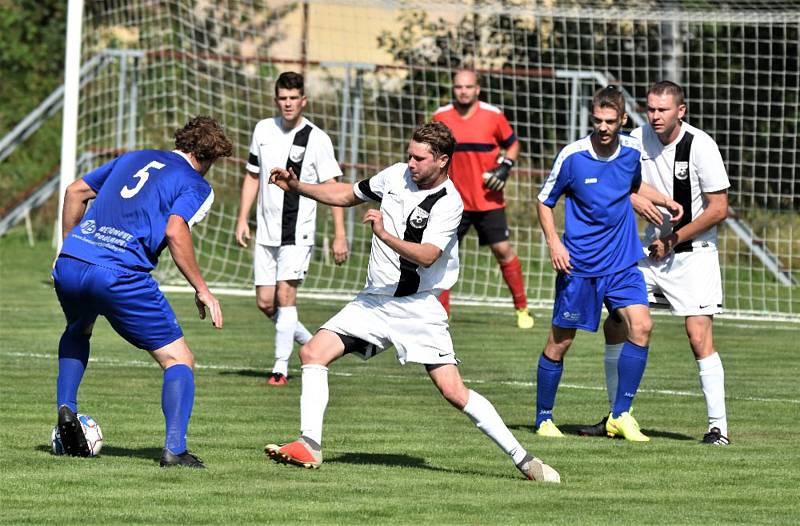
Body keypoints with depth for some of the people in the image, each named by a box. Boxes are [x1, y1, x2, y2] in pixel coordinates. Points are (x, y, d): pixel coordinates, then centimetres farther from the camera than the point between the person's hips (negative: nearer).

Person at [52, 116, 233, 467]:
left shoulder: (134, 159, 26)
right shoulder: (196, 186, 7)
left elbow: (75, 192, 26)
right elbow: (175, 231, -11)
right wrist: (201, 289, -6)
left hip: (69, 267, 6)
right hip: (121, 278, -6)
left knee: (78, 330, 39)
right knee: (179, 360, 5)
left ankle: (66, 407, 21)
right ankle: (174, 449, -13)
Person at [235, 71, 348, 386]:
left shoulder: (317, 139, -7)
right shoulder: (263, 130, 7)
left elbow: (333, 188, -5)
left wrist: (340, 235, -10)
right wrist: (242, 219, 10)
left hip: (298, 232, -5)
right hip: (266, 231, 5)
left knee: (285, 294, -15)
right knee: (265, 302, 3)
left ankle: (281, 367, -8)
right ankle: (312, 343, 25)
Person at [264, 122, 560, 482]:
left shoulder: (448, 203, -15)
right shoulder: (396, 175, 5)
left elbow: (426, 256, -26)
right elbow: (348, 195, 21)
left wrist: (384, 234, -37)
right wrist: (296, 186, 12)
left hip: (418, 308, -6)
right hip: (374, 300, 6)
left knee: (453, 391, -13)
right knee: (313, 353, -8)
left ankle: (522, 458, -5)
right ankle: (309, 446, -6)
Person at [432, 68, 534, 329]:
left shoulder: (492, 115, -5)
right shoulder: (441, 117, 0)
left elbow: (512, 144, 8)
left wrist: (505, 168, -8)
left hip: (489, 199, -1)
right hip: (455, 200, 1)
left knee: (503, 251, -1)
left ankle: (522, 308, 13)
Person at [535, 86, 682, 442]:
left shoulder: (632, 151, -1)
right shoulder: (572, 156, -12)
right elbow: (545, 202, 0)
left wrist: (665, 201, 7)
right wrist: (554, 244, -13)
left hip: (622, 263, 3)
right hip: (578, 265, -3)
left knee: (641, 326, -14)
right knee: (560, 342, 3)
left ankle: (620, 415, -6)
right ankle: (544, 418, 20)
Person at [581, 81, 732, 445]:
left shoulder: (700, 145, -15)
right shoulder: (638, 139, -1)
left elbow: (719, 208, -13)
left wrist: (672, 241, -11)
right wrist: (634, 199, -17)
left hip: (693, 254, -6)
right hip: (652, 248, 6)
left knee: (699, 337, -15)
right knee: (614, 326, 2)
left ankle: (718, 426, -9)